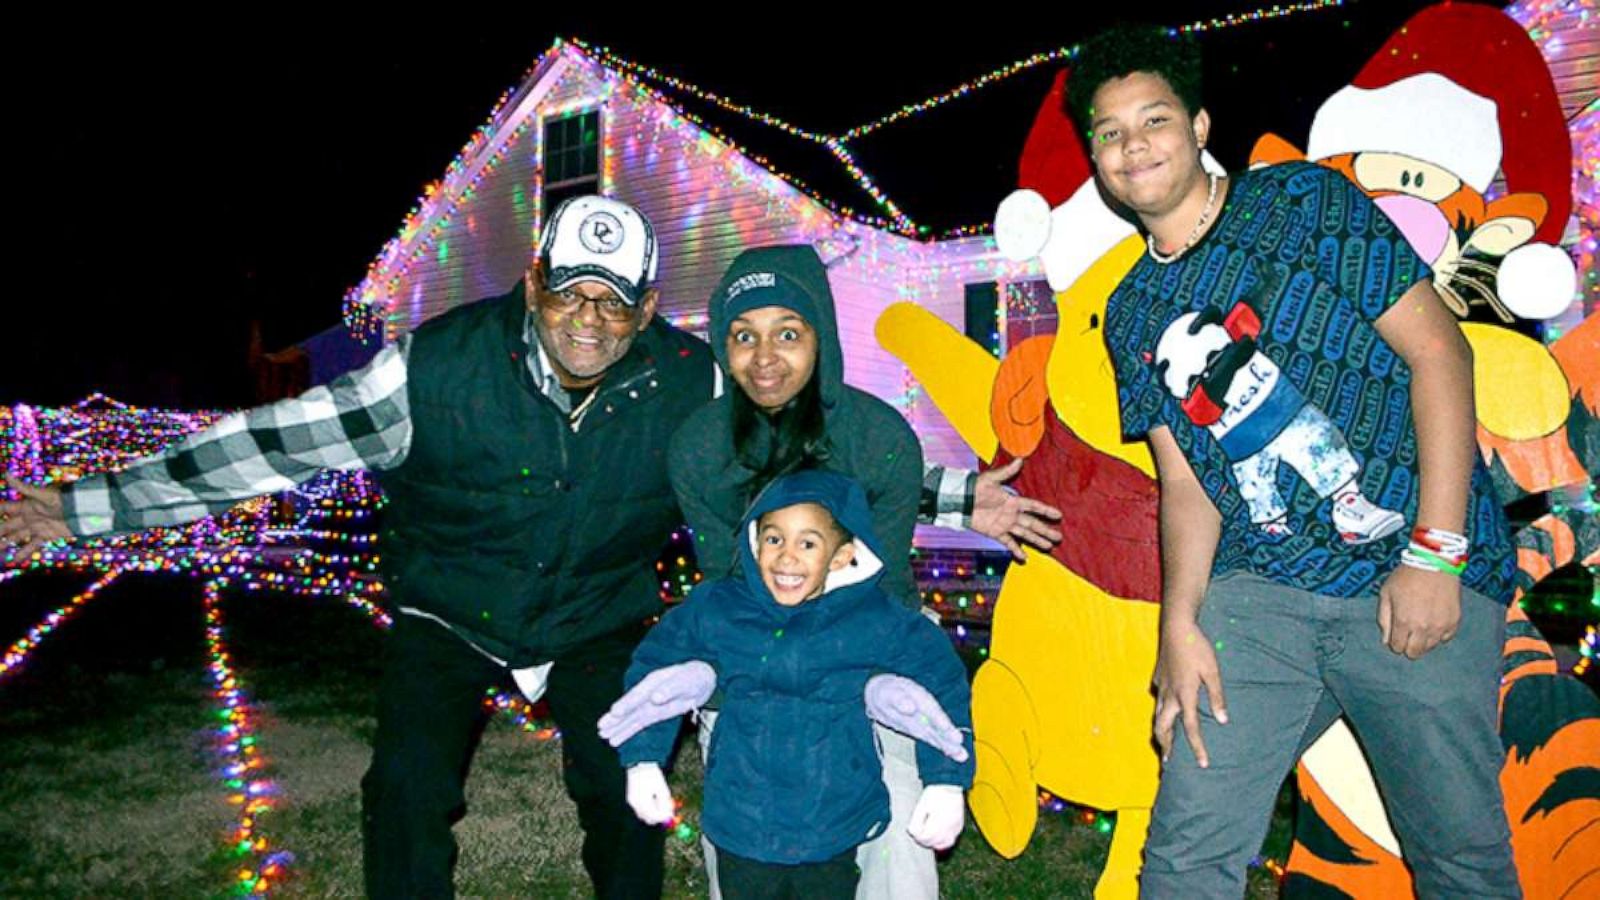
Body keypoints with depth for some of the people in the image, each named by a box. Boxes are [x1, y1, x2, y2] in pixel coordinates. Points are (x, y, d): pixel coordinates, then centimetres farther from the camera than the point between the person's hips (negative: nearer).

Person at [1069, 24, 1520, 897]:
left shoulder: (1304, 202, -1)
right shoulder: (1131, 316, 10)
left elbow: (1438, 349, -6)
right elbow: (1185, 481, 8)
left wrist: (1434, 554, -13)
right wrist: (1179, 622, -7)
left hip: (1416, 573, -2)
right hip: (1257, 592, 3)